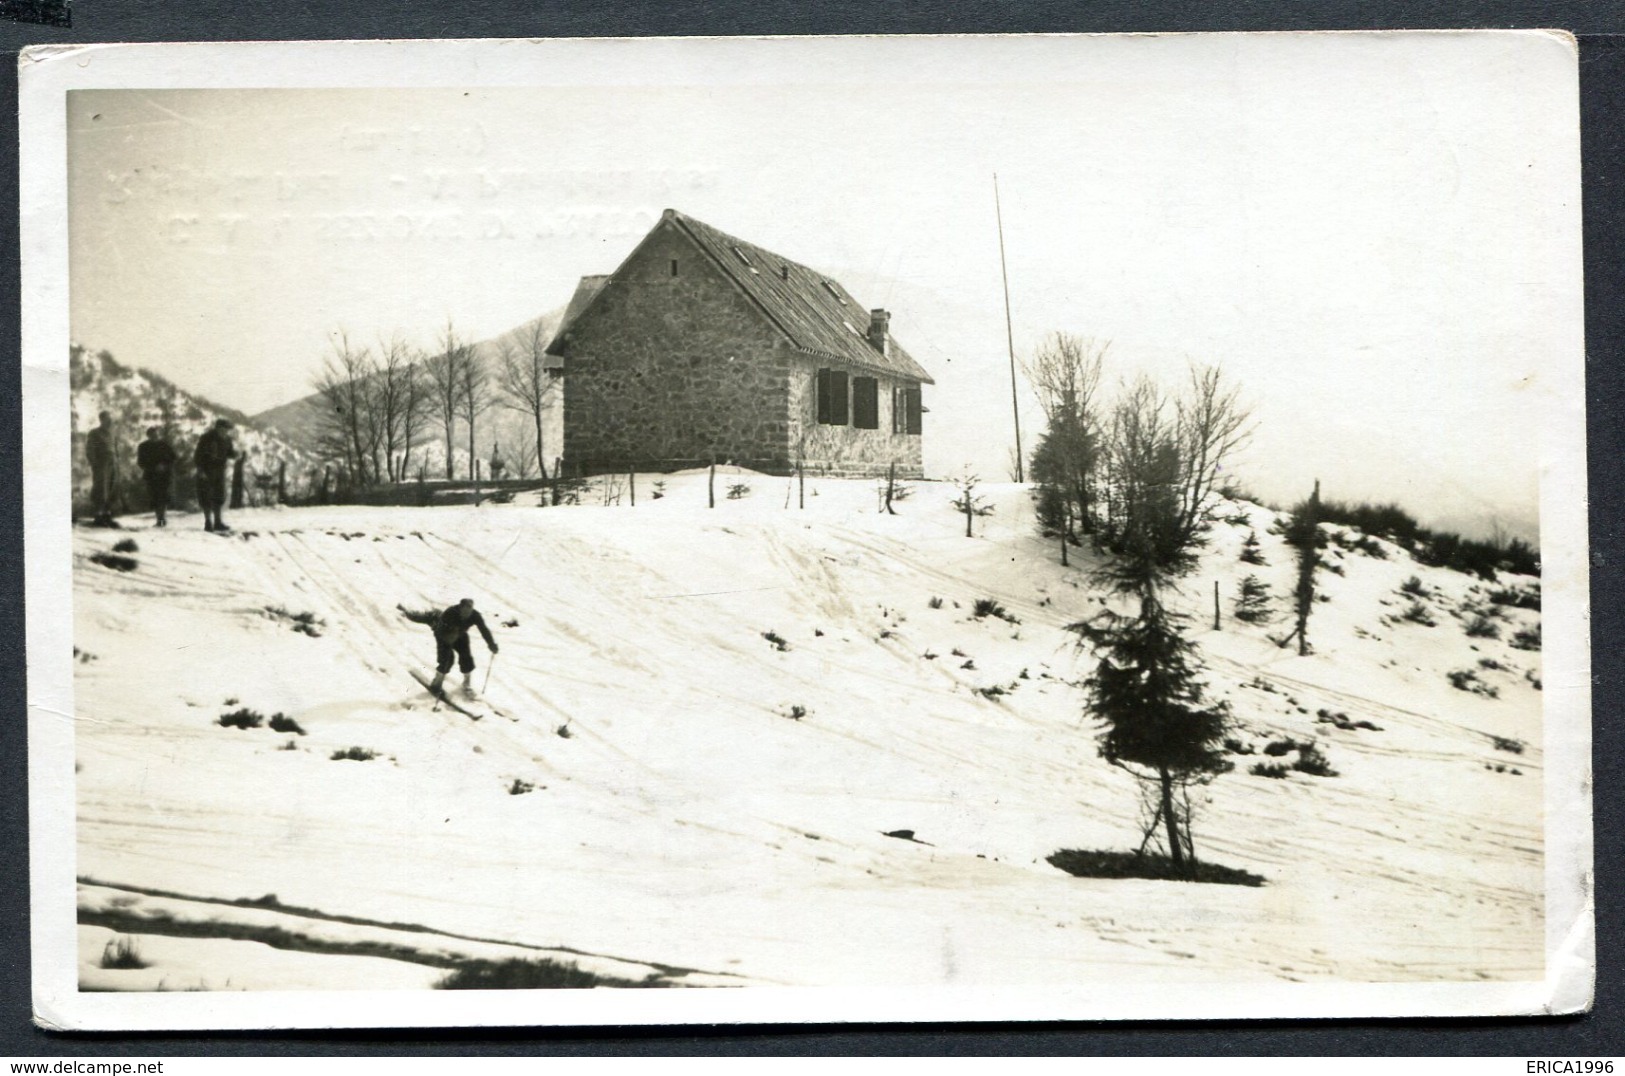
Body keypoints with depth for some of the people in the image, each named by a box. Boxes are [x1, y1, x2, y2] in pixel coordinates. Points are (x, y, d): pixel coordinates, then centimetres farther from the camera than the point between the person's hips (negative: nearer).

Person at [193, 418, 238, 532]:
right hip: (206, 472, -5)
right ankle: (208, 522, 2)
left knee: (219, 497, 7)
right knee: (206, 497, -3)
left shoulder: (227, 439, 3)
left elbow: (229, 454, 10)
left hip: (220, 471, 5)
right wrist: (201, 470, -18)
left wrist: (234, 451, -14)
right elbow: (198, 456, -11)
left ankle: (217, 522, 13)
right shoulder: (206, 438, -13)